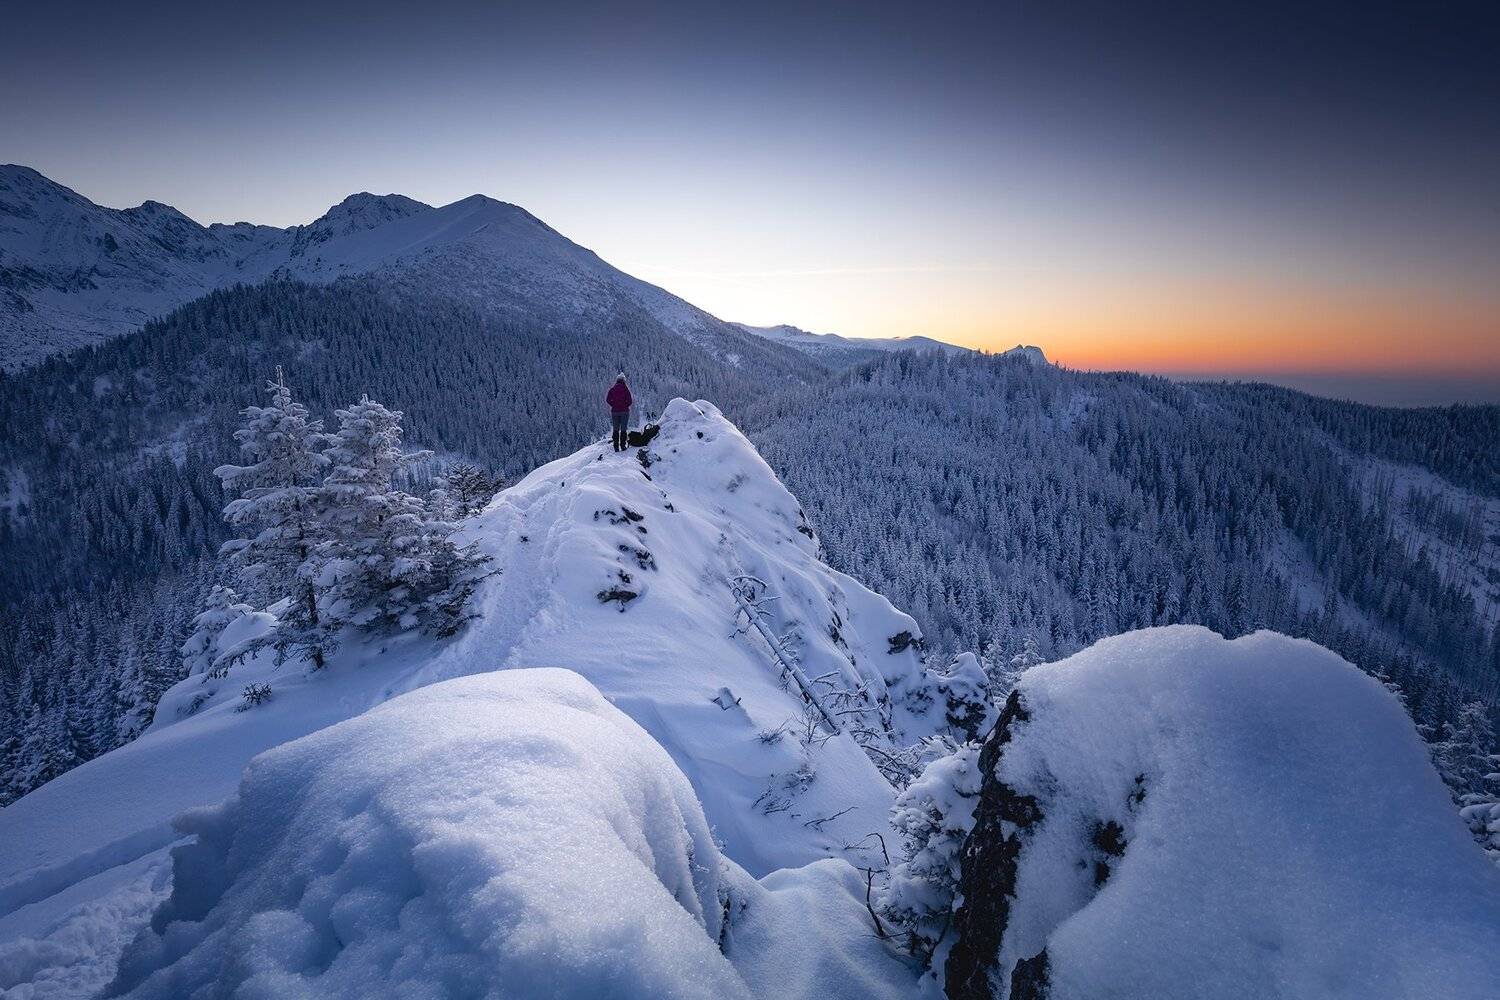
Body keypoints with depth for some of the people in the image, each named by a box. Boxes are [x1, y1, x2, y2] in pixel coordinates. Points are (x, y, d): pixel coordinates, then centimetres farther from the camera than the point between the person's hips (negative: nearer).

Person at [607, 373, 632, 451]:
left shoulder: (612, 389, 1)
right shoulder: (626, 389, -5)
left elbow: (607, 399, -4)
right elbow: (629, 401, -9)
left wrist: (613, 405, 8)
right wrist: (625, 406, 8)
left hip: (614, 411, 2)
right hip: (624, 411, -2)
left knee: (615, 429, 8)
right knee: (623, 429, 5)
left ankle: (616, 446, 5)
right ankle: (623, 446, 0)